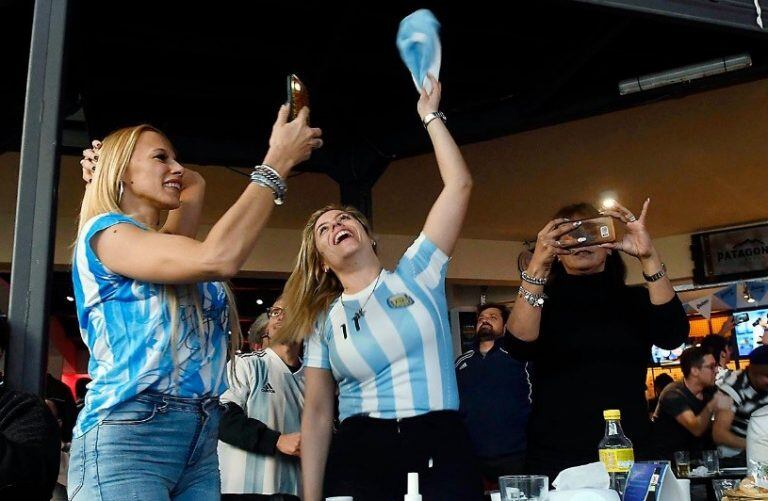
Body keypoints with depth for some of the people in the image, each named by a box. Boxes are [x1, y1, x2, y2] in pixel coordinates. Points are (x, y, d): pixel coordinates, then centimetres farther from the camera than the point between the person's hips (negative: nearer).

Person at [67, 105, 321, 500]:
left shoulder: (168, 247, 19)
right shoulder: (105, 231, -5)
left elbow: (196, 184, 36)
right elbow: (218, 258, -20)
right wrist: (278, 160, -15)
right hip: (127, 438, -8)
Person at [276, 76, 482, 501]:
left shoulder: (414, 274, 5)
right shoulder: (323, 321, 8)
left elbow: (459, 185, 0)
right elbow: (317, 414, 8)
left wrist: (430, 115, 4)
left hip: (441, 450, -1)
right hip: (361, 455, 1)